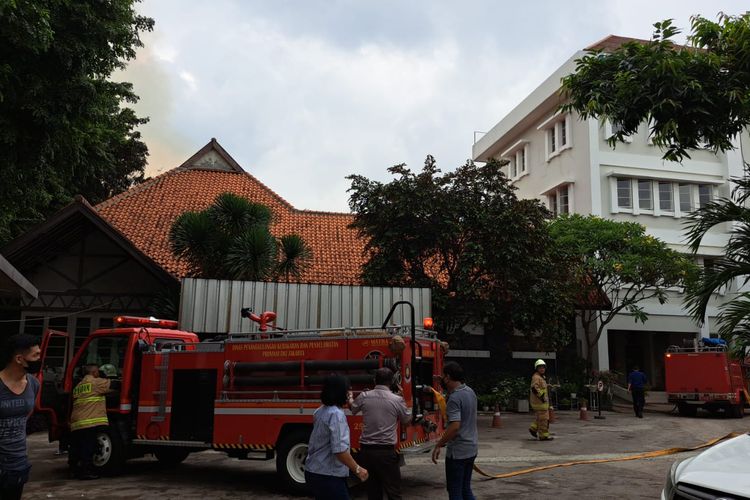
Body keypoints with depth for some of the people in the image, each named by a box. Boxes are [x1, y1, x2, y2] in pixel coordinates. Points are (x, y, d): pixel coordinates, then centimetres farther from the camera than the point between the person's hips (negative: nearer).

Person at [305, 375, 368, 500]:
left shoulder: (320, 411, 9)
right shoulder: (336, 414, -20)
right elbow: (339, 450, -26)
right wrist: (357, 469, -17)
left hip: (314, 471, 9)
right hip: (328, 476, -9)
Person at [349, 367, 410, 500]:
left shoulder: (364, 396, -1)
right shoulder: (397, 400, -8)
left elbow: (353, 409, 21)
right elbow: (406, 420, 10)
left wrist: (350, 397, 43)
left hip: (366, 451, 4)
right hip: (386, 452, -3)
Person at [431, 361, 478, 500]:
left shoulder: (455, 397, -20)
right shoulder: (470, 391, 6)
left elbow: (455, 426, -28)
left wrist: (438, 445, -20)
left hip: (457, 451, -8)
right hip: (471, 448, 8)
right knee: (465, 488, 17)